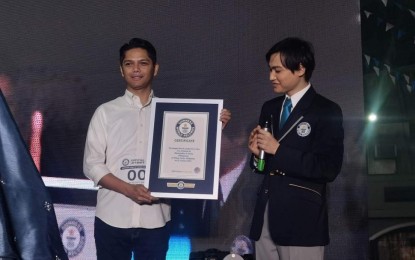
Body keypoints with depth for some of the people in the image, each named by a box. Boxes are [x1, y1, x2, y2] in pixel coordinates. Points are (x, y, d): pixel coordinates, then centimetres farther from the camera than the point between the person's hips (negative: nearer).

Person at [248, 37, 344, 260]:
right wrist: (257, 153, -3)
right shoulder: (269, 108, 13)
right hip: (265, 216, 5)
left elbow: (329, 169, -16)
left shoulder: (326, 111, -6)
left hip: (301, 220, -5)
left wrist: (278, 149, -17)